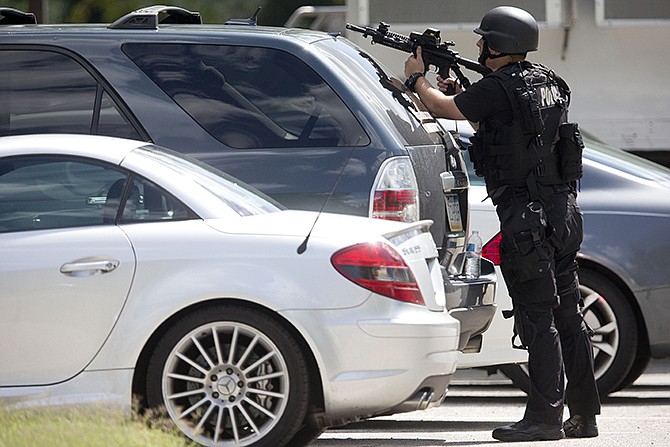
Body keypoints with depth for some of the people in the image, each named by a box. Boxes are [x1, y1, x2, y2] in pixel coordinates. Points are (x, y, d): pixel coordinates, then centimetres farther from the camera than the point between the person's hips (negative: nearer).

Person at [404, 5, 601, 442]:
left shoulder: (499, 89, -13)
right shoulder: (548, 83, 13)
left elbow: (442, 108, -1)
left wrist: (417, 78, 17)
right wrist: (460, 91, 31)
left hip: (527, 217, -8)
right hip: (563, 210, 8)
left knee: (537, 317, -7)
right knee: (567, 315, 10)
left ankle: (545, 417, -7)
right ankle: (584, 415, 13)